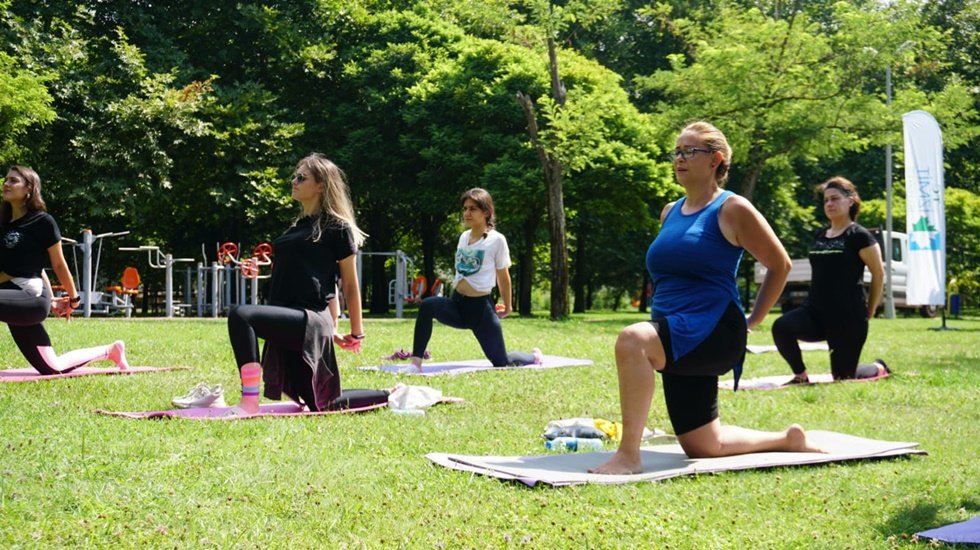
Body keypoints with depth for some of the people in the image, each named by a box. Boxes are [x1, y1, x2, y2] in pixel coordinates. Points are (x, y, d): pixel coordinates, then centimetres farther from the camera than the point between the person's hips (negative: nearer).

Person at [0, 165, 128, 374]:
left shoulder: (42, 221, -4)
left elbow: (59, 264, 2)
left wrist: (73, 299, 7)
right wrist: (51, 299, 21)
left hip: (31, 296, -7)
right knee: (53, 368, 10)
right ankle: (110, 351, 29)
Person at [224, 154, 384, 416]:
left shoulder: (337, 227, -2)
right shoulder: (298, 226, 21)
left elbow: (350, 285, 2)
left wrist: (357, 333, 7)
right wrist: (332, 328, 25)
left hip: (310, 320, -9)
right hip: (288, 324, 9)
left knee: (241, 316, -32)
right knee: (320, 405, 13)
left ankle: (249, 401, -33)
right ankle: (391, 397, 33)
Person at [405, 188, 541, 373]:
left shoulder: (496, 240, -8)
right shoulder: (464, 237, 9)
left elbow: (503, 277, 2)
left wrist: (507, 307, 10)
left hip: (481, 307, -4)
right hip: (457, 304, 5)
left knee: (501, 363, 3)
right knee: (427, 305, -29)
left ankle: (533, 356, 37)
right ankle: (416, 362, -28)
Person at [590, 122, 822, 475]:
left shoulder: (732, 210, -4)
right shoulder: (670, 213, 16)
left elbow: (780, 265, 1)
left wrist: (753, 320, 2)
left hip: (714, 332, -8)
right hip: (675, 339, 8)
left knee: (633, 340, -36)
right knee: (702, 446, 12)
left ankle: (629, 455, -34)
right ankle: (787, 439, 34)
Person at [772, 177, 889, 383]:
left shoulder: (859, 236, -7)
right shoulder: (819, 236, 11)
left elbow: (878, 274, -3)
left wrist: (869, 312, 1)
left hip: (849, 317, -5)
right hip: (815, 311, 5)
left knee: (843, 375, 3)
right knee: (781, 327, -25)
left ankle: (879, 368, 36)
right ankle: (800, 376, -4)